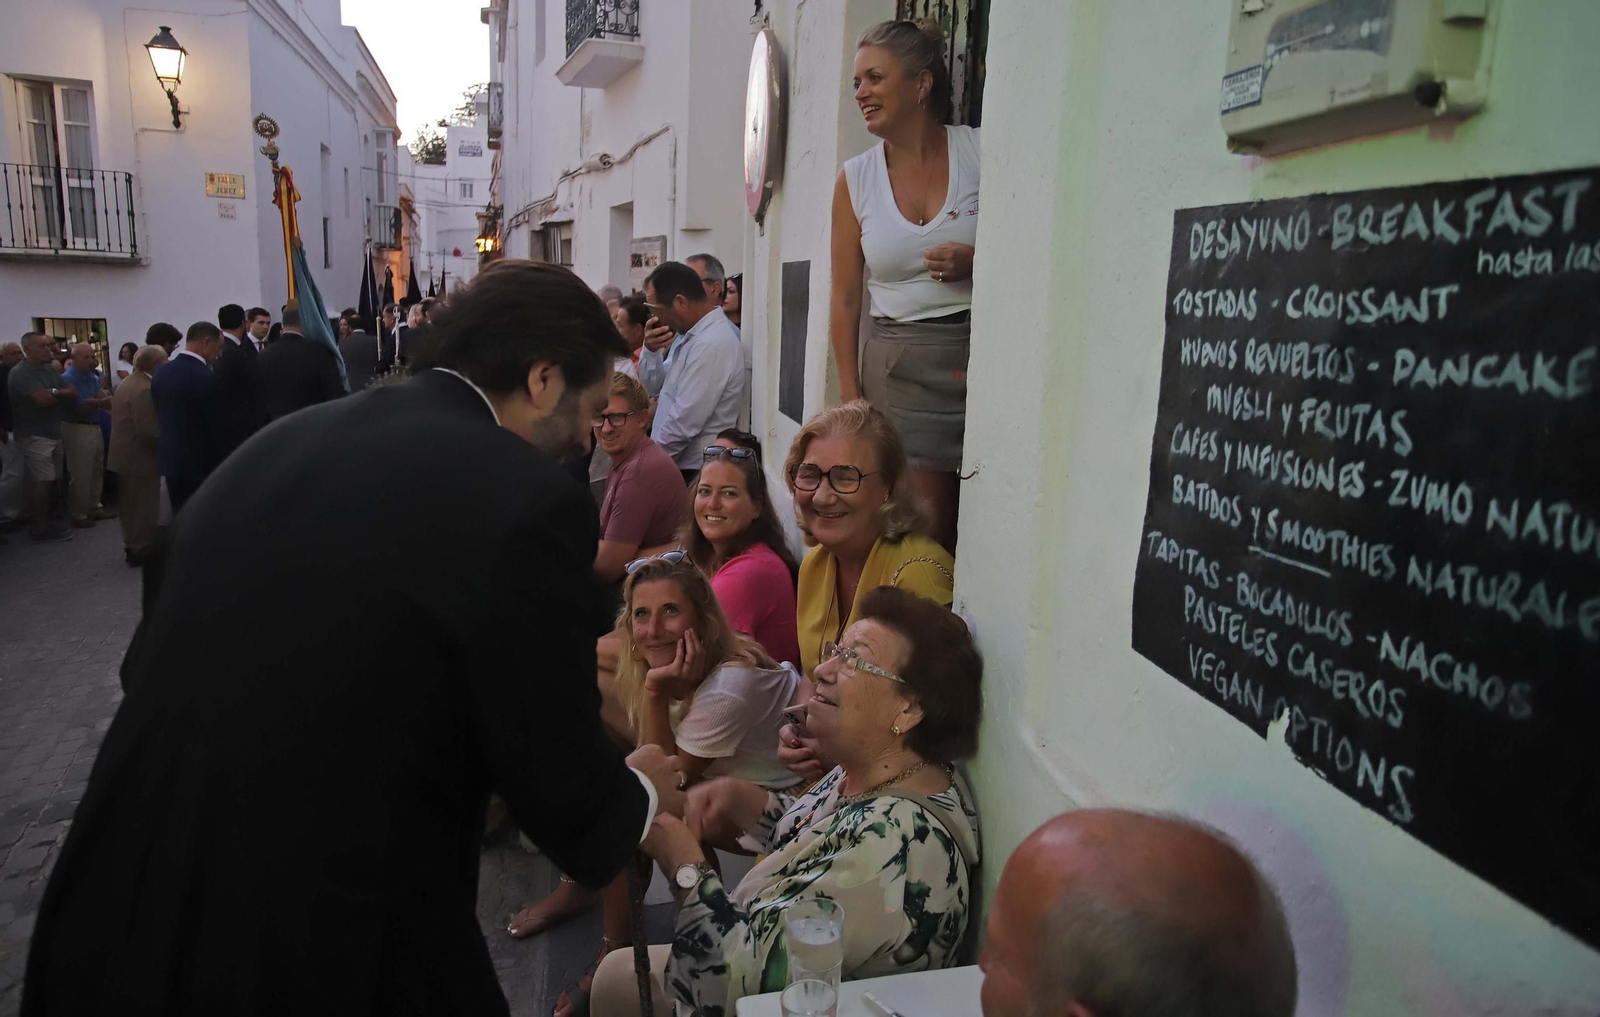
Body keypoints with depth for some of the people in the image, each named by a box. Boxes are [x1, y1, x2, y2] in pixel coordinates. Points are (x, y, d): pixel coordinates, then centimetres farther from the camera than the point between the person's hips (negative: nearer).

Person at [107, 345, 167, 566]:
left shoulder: (127, 383, 11)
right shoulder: (145, 389, -23)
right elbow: (149, 431, -27)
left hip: (125, 454, 10)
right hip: (140, 457, -10)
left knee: (131, 504, 19)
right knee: (144, 506, 1)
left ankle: (132, 545, 30)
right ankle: (142, 550, 9)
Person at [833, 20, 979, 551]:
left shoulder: (983, 151, 0)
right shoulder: (855, 177, 6)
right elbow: (845, 299, 7)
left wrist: (977, 261, -13)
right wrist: (850, 403, 3)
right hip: (899, 365, 1)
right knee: (927, 532, -1)